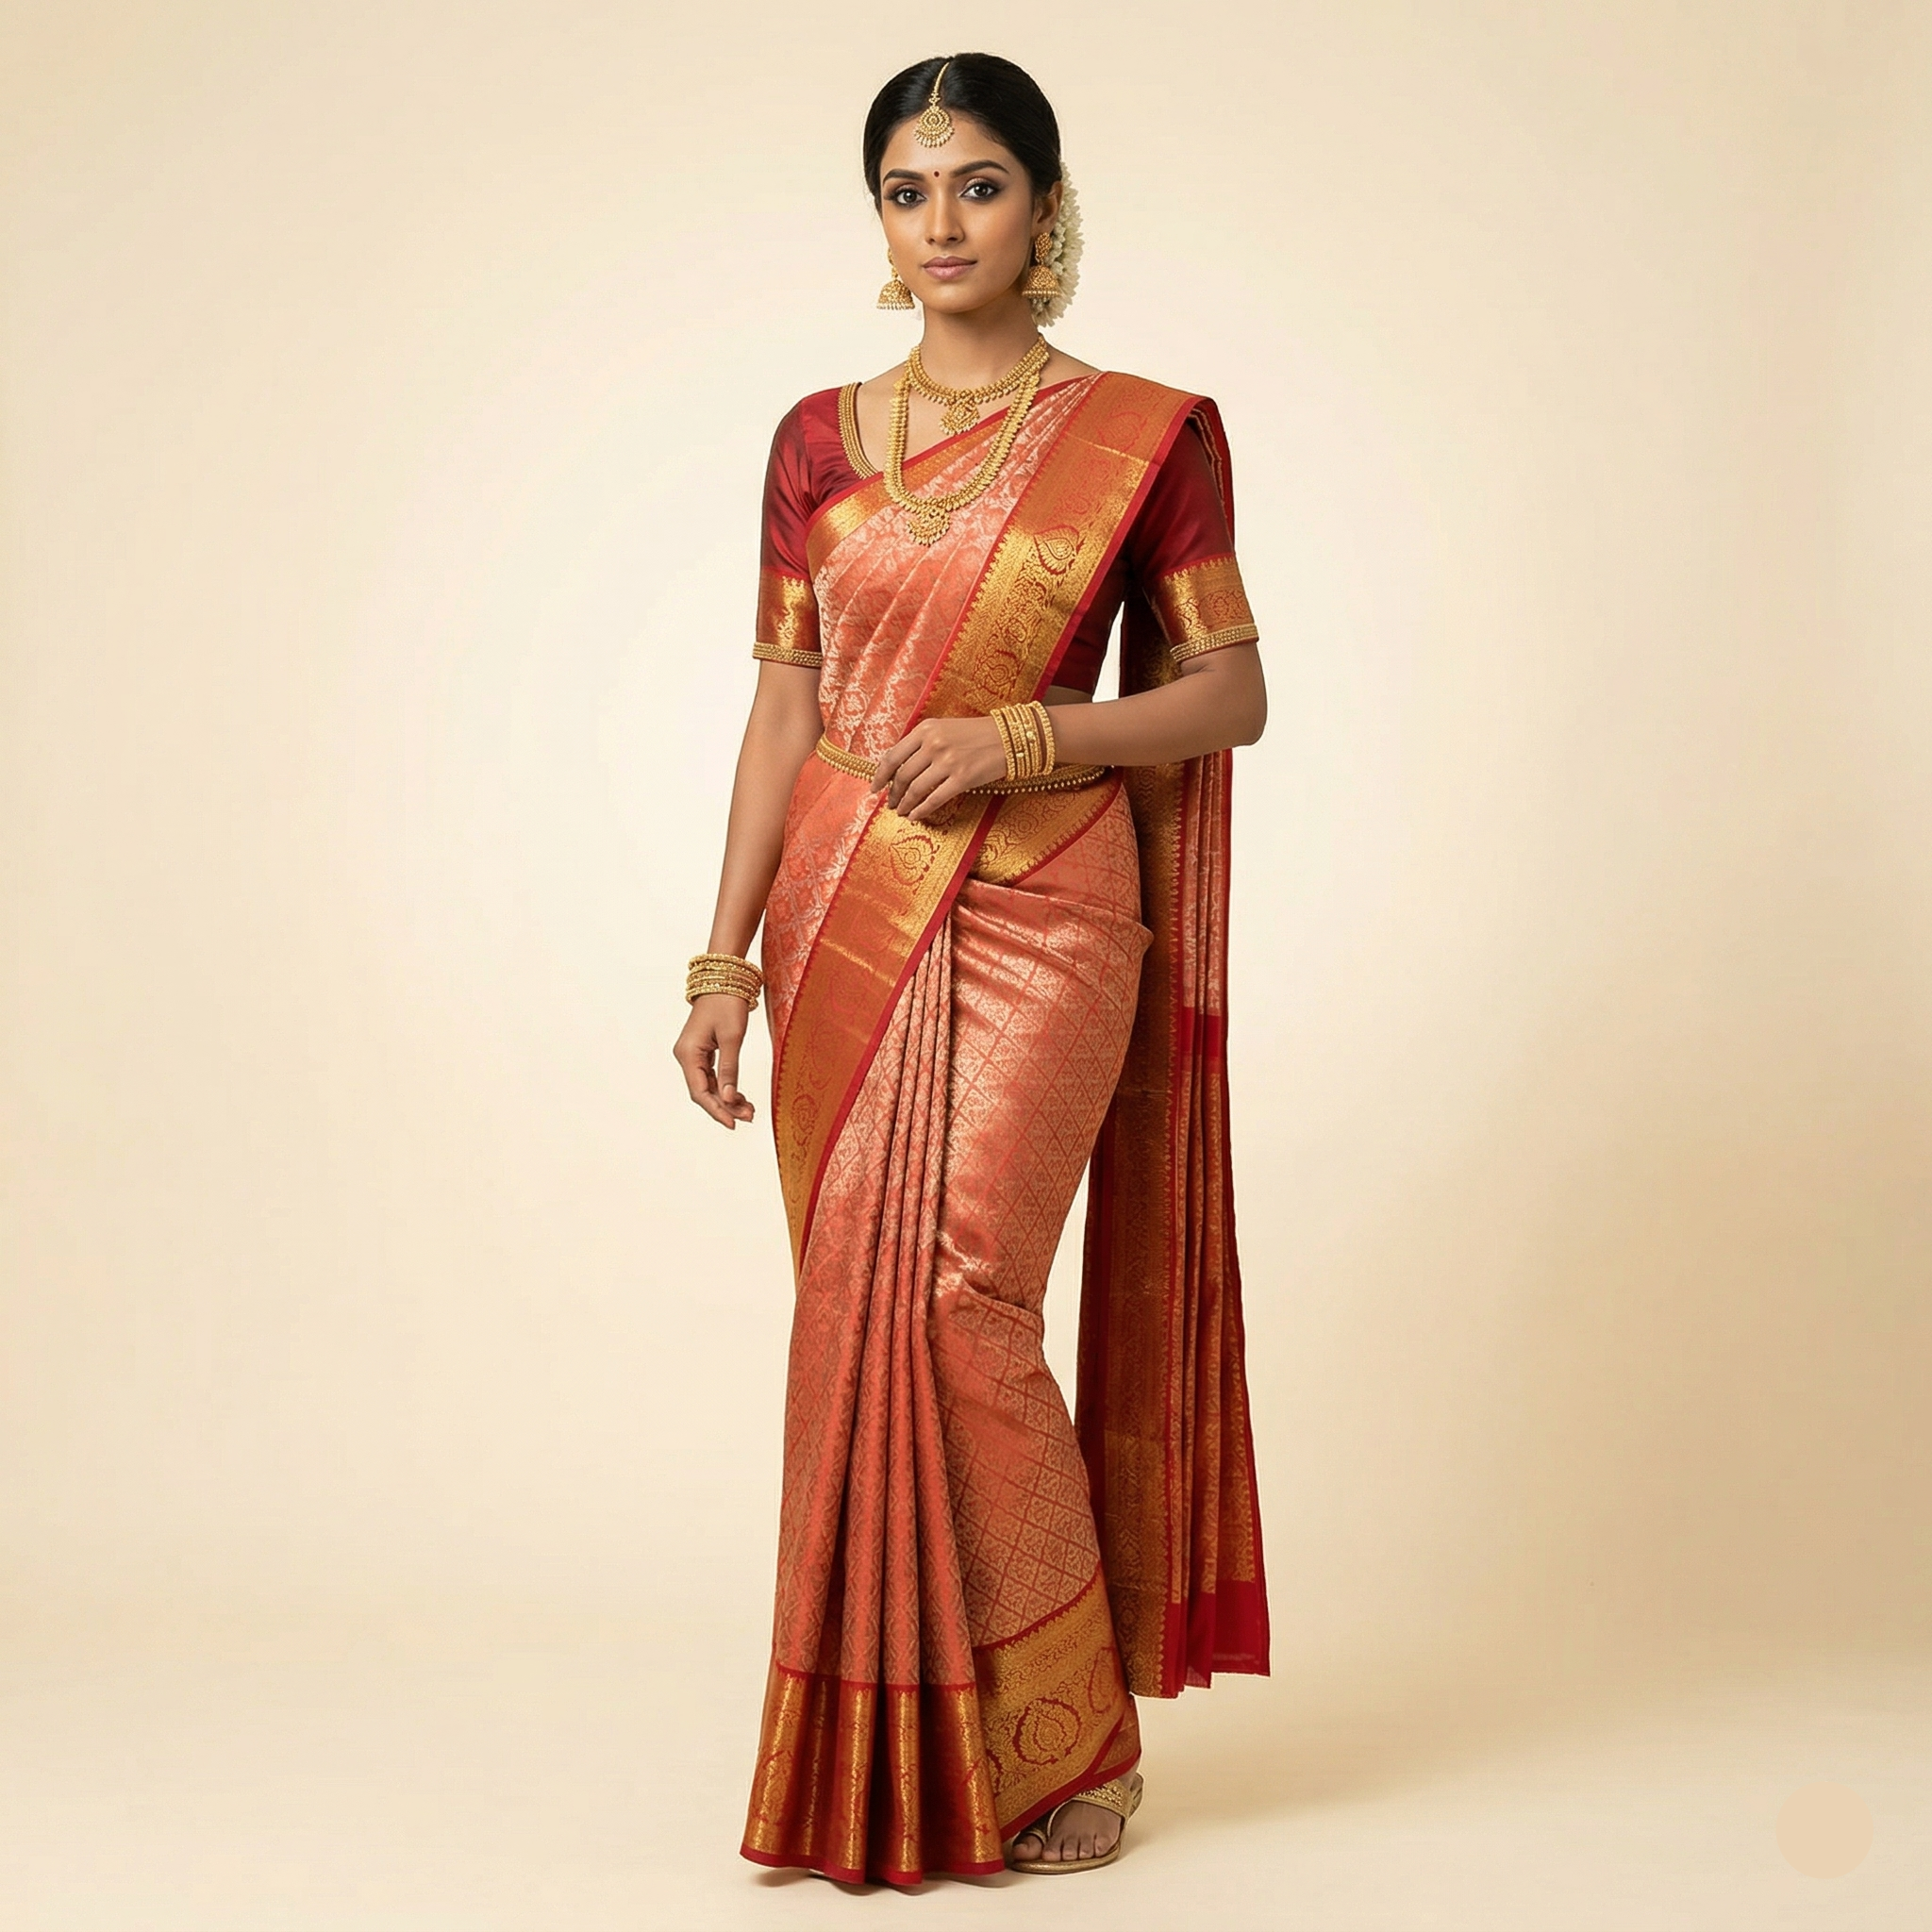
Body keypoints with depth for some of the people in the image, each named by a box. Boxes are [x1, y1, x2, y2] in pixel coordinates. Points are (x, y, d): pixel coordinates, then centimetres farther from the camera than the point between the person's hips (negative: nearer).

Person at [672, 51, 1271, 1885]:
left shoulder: (1147, 434, 1)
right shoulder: (819, 441, 10)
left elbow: (1228, 692, 2)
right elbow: (785, 703, 10)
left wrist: (1022, 735, -13)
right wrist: (726, 957, 5)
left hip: (1037, 916, -3)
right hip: (845, 912, 4)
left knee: (955, 1299, -12)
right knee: (857, 1310, 3)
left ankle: (1061, 1736, 6)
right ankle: (886, 1753, 17)